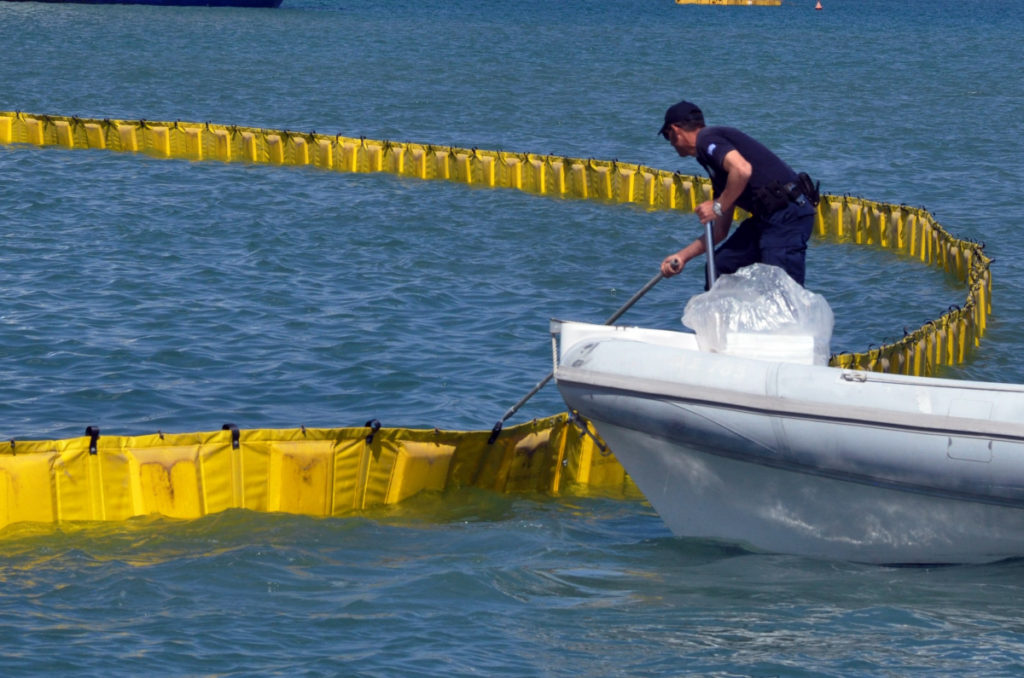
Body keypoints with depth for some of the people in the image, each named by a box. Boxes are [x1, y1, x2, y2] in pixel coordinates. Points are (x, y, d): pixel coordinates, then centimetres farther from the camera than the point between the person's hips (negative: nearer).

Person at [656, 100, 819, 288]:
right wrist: (682, 256, 27)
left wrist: (718, 206, -10)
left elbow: (742, 170, -24)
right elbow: (719, 231, 27)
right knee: (720, 266, 16)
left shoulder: (707, 139, -3)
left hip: (787, 214, -10)